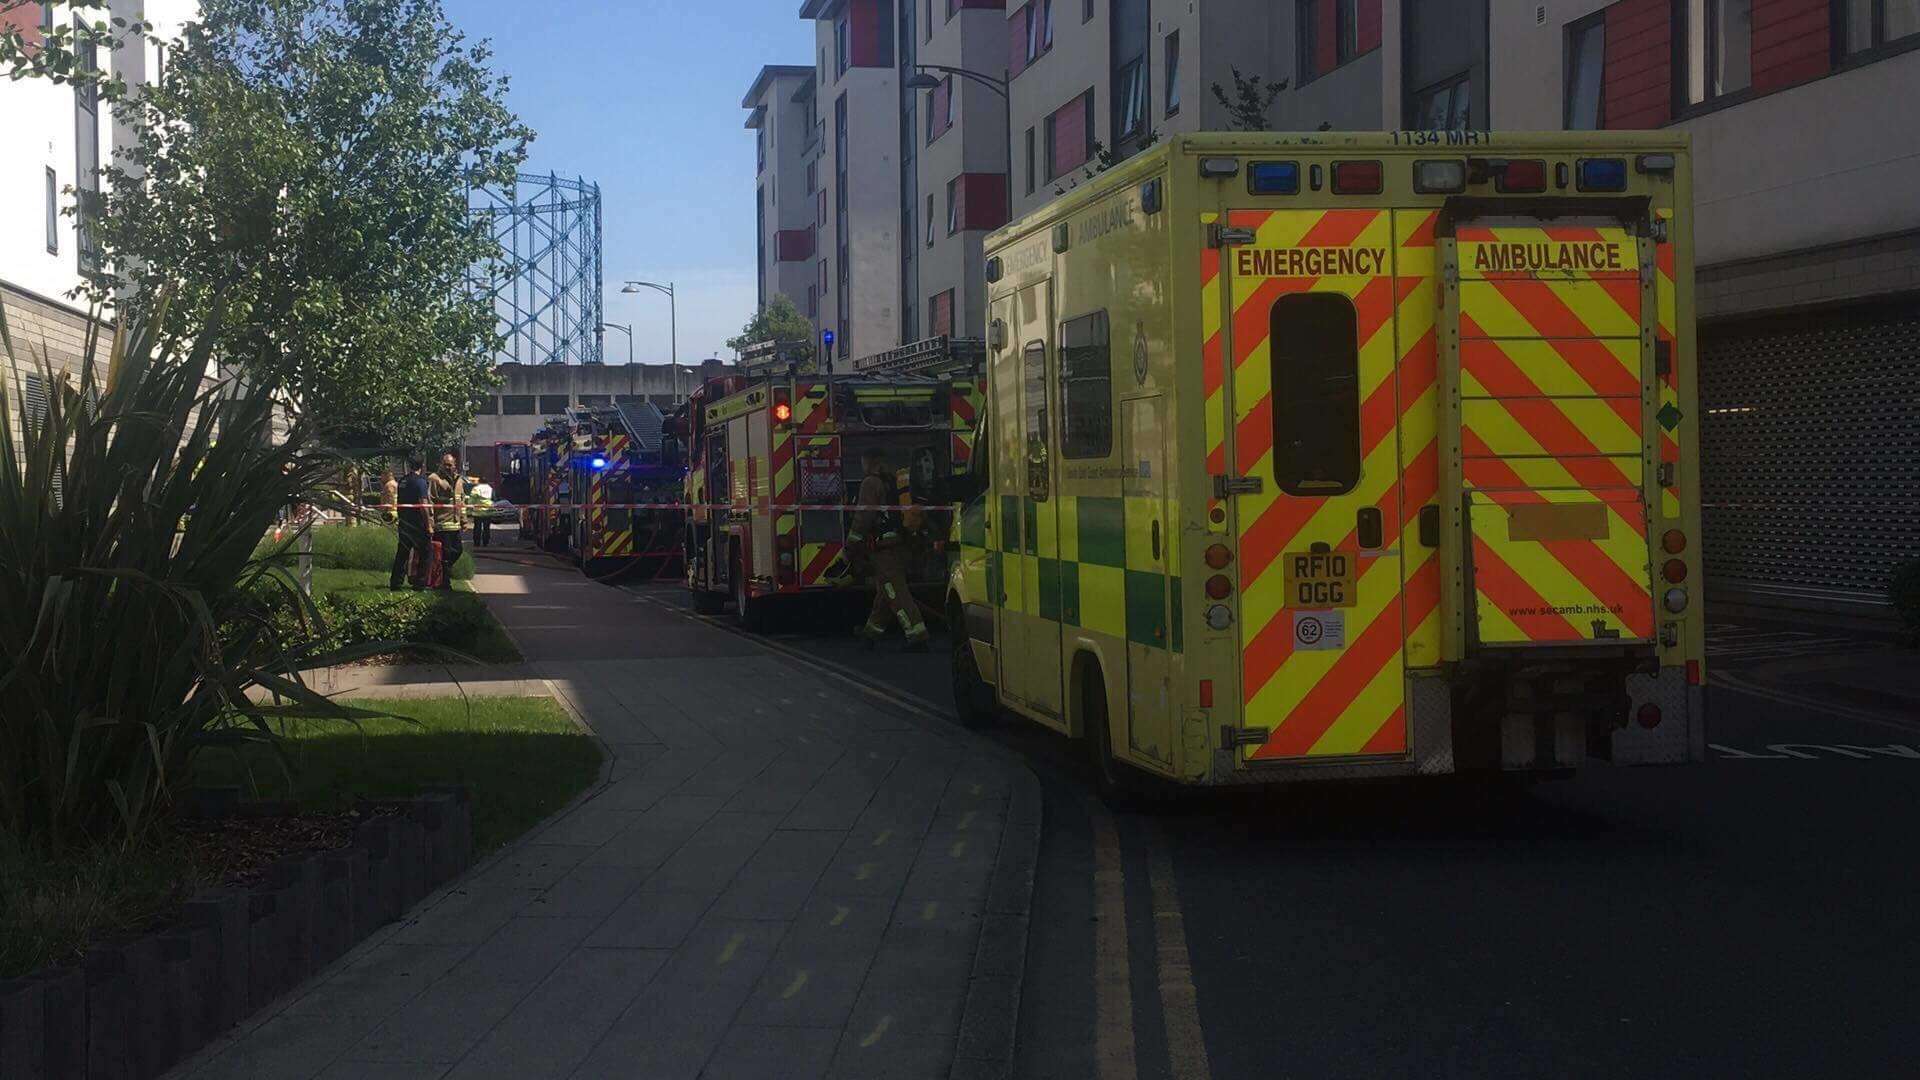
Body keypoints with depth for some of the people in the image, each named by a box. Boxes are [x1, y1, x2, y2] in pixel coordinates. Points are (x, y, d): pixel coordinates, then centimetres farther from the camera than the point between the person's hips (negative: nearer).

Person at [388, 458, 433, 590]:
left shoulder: (401, 482, 10)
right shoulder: (420, 481, -13)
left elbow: (398, 503, 16)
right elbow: (423, 505, -17)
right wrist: (429, 525, -14)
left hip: (404, 523, 7)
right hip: (417, 524, -7)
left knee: (402, 553, 12)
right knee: (426, 552, 2)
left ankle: (395, 583, 11)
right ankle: (419, 582, -1)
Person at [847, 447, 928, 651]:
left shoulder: (871, 483, -11)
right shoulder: (893, 482, 15)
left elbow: (863, 517, -15)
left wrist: (851, 545, -8)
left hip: (882, 548, -9)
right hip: (899, 544, 9)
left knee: (896, 593, -9)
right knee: (885, 591, 17)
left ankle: (917, 636, -15)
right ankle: (872, 631, 30)